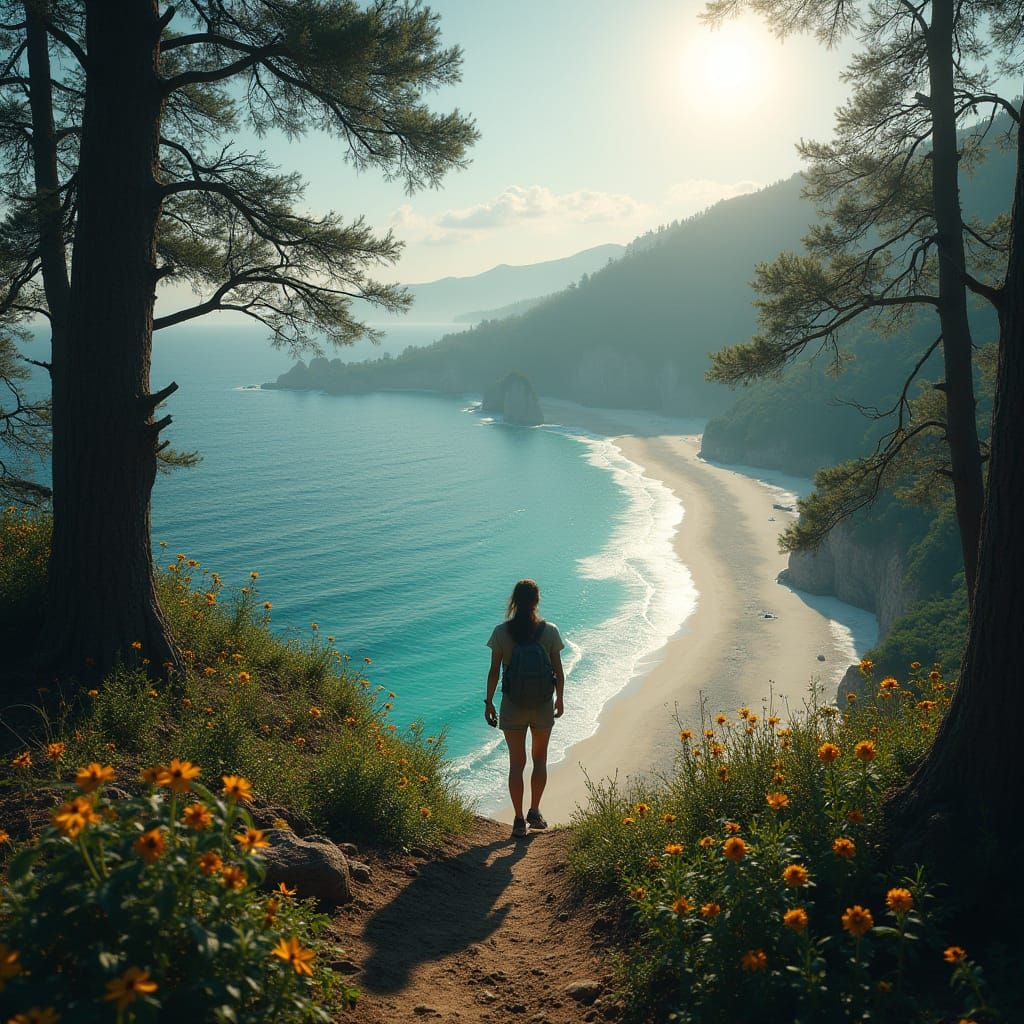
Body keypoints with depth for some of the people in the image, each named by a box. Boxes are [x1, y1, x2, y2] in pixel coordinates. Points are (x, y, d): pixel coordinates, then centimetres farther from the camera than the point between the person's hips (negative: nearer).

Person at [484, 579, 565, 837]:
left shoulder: (501, 631, -9)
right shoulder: (549, 631, -8)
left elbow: (494, 671, -6)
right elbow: (558, 670, -2)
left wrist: (488, 702, 4)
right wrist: (559, 699, 13)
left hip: (512, 705, -1)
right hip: (543, 704, 1)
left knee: (516, 762, 9)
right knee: (540, 758, 20)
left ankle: (519, 819, 13)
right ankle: (535, 812, 24)